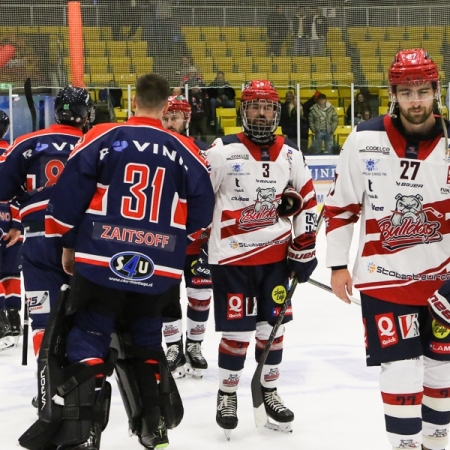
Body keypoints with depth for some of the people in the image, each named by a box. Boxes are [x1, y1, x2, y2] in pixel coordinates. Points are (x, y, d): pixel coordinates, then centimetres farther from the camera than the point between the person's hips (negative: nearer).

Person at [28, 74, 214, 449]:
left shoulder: (102, 137, -3)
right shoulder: (185, 151, 4)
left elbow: (69, 194, -4)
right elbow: (200, 212, 8)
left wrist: (69, 245, 8)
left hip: (101, 263, -3)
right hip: (159, 271, 3)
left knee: (88, 342, 4)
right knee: (144, 342, 20)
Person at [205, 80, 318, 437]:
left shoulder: (290, 155, 3)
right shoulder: (221, 152, -9)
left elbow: (307, 201, 11)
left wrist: (304, 248, 8)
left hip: (275, 256, 4)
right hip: (231, 256, -4)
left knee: (272, 325, 11)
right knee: (236, 330, -2)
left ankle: (269, 391, 28)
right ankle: (227, 394, 19)